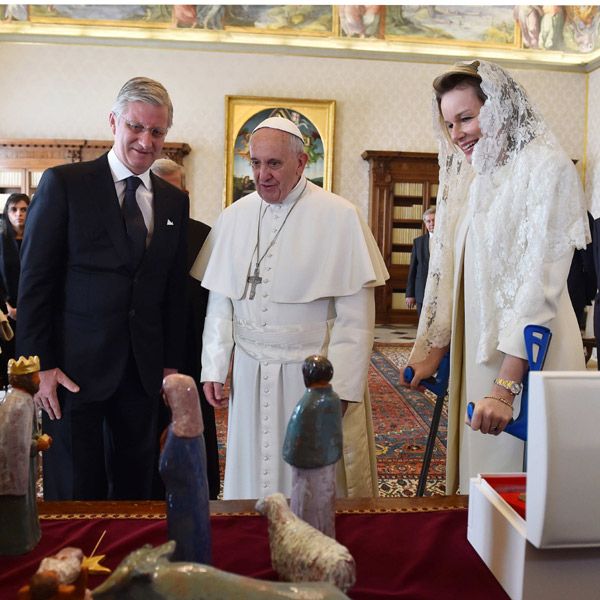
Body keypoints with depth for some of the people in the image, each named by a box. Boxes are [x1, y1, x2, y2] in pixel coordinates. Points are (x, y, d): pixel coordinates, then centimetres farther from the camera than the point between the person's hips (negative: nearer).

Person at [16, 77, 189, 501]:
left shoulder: (175, 201, 9)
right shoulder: (64, 183, -4)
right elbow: (35, 280, -6)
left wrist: (172, 363, 10)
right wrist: (40, 365, -9)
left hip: (144, 370, 4)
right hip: (75, 369, -4)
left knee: (136, 488, 14)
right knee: (75, 494, 6)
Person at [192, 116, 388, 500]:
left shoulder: (339, 216, -8)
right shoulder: (234, 217, 5)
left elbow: (356, 316, -10)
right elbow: (219, 301, 8)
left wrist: (339, 388, -13)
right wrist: (214, 368, 5)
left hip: (314, 375, -3)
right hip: (250, 376, 4)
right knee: (251, 480, 15)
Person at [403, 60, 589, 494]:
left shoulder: (546, 167, -11)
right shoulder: (472, 176, 11)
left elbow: (540, 282, -18)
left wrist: (506, 385, -22)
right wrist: (434, 352, 13)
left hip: (525, 359, -7)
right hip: (476, 351, 7)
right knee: (476, 462, 15)